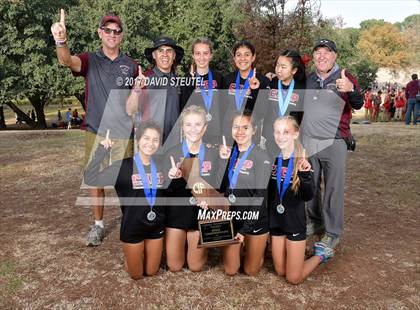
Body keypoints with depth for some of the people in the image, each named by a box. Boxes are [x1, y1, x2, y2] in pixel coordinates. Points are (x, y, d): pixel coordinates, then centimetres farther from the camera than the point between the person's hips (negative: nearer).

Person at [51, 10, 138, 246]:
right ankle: (98, 224, 25)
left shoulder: (131, 65, 6)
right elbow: (67, 61, -21)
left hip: (124, 134, 0)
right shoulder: (90, 60, 0)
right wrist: (61, 40, -42)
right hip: (96, 132, 0)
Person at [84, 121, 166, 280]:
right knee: (136, 275, 15)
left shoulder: (160, 165, -3)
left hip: (157, 227, 4)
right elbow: (90, 179, -23)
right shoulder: (123, 166, -16)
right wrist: (101, 152, -31)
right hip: (132, 228, -3)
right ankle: (128, 254, 44)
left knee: (151, 271, 19)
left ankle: (142, 252, 48)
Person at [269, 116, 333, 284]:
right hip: (276, 222, 4)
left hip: (295, 222, -4)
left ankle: (320, 254, 25)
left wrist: (305, 175, -37)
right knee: (280, 271, 15)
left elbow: (308, 196, -23)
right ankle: (299, 249, 39)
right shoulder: (272, 160, -3)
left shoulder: (302, 162, -15)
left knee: (294, 278, 2)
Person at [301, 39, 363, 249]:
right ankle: (315, 222, 32)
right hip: (307, 142, 4)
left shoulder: (346, 79, -5)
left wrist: (350, 89, -44)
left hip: (334, 143, -4)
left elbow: (358, 105, -20)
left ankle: (333, 232, 13)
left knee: (334, 188, 0)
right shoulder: (307, 80, 8)